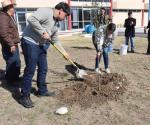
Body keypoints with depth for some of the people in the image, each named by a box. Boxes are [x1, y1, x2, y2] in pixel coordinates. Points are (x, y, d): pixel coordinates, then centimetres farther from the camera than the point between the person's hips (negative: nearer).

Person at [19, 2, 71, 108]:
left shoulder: (56, 23, 15)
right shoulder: (45, 11, -13)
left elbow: (55, 40, 21)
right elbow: (31, 19, -29)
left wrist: (63, 51, 18)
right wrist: (43, 32, -24)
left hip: (41, 45, 10)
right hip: (30, 43, -9)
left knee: (43, 69, 13)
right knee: (30, 70, -7)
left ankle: (42, 90, 30)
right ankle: (25, 97, 3)